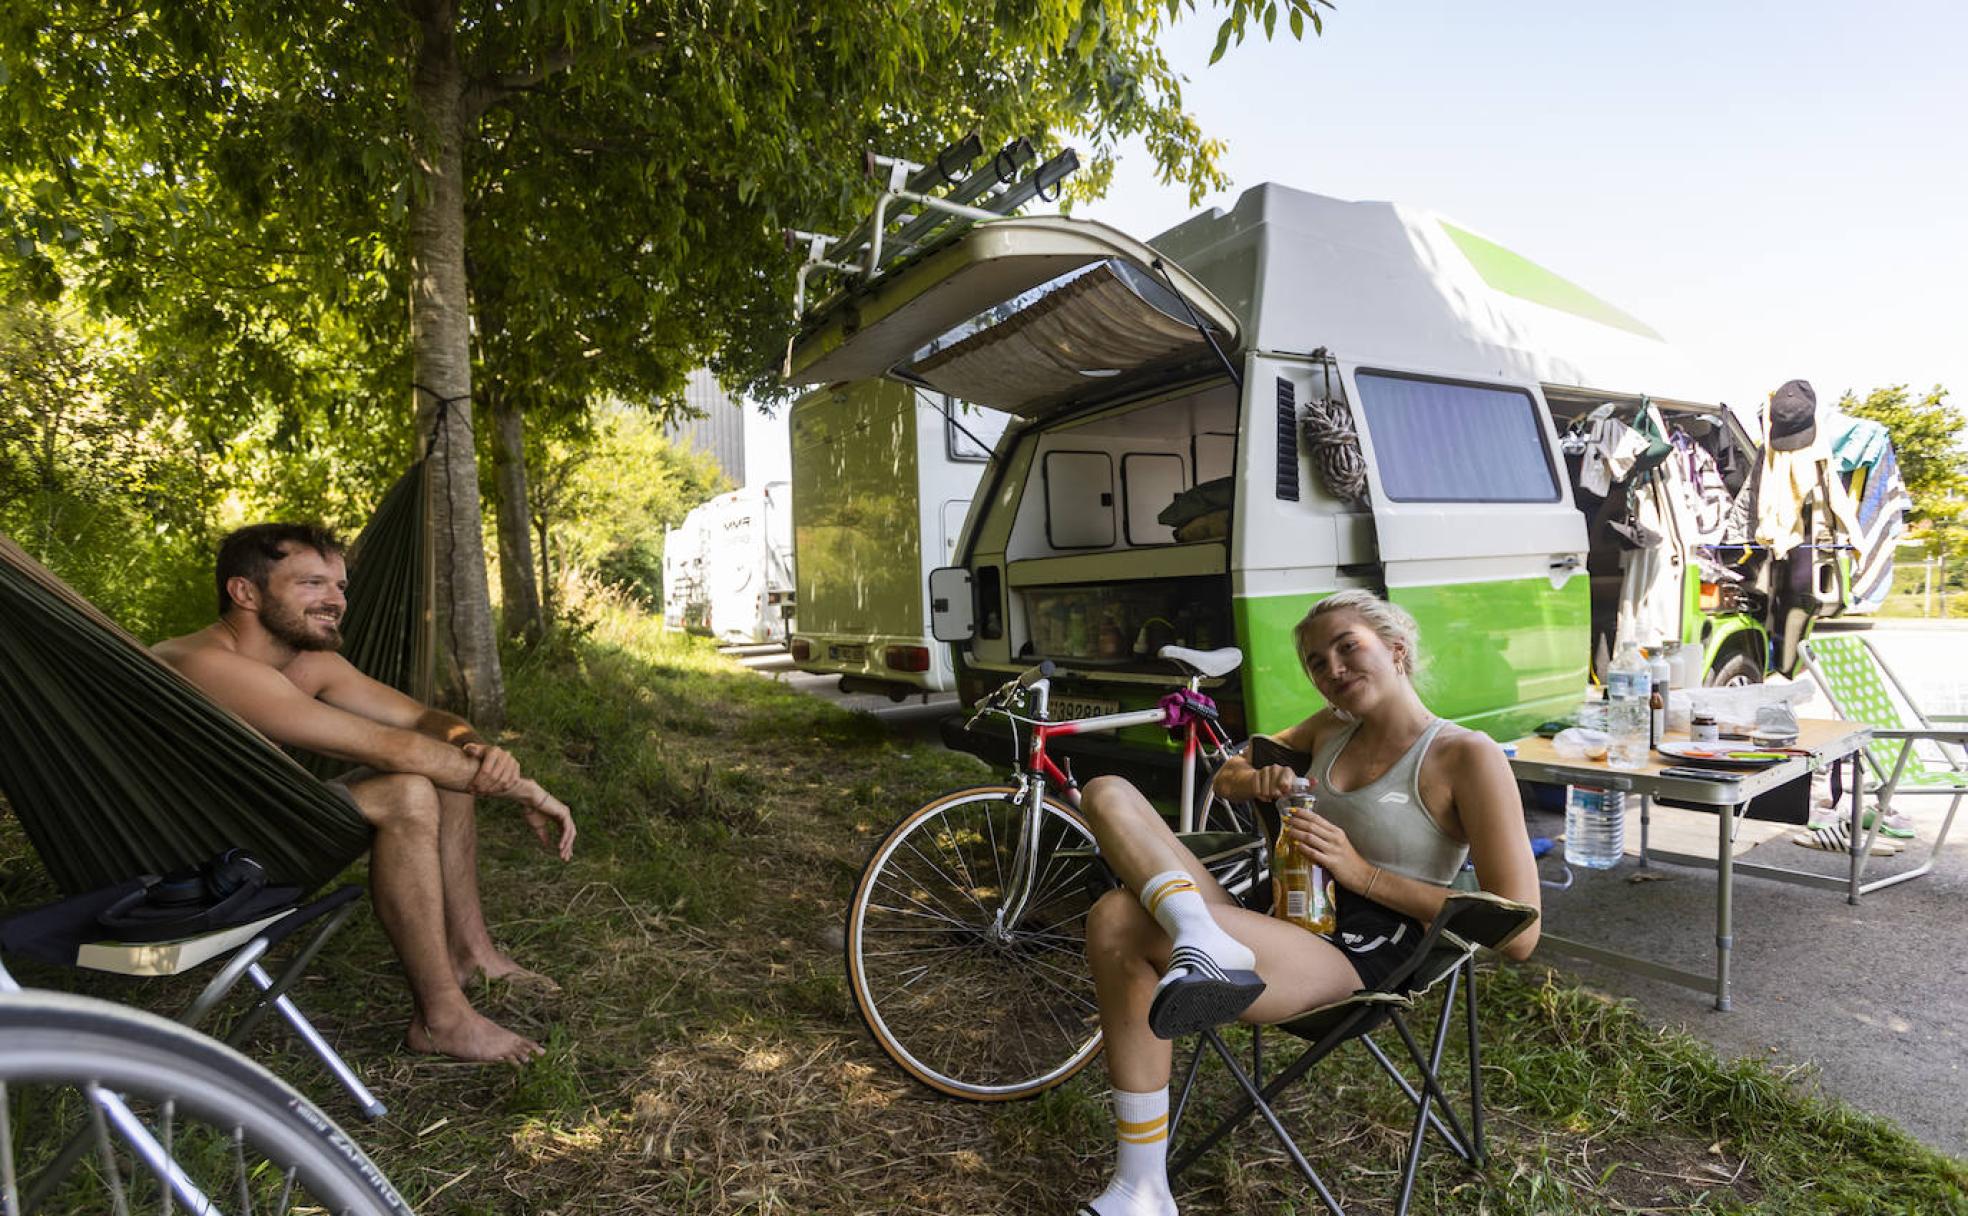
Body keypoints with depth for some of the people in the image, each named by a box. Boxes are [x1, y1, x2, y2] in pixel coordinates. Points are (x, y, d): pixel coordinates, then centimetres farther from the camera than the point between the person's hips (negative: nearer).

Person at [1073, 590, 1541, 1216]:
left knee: (1121, 921, -32)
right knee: (1108, 793, -14)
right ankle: (1205, 940, -34)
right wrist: (1258, 781, 3)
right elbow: (1226, 776, 29)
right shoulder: (1331, 729, 16)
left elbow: (1519, 935, -10)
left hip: (1357, 960, -8)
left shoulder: (1467, 755, -5)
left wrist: (1363, 873, -14)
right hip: (1287, 923, 8)